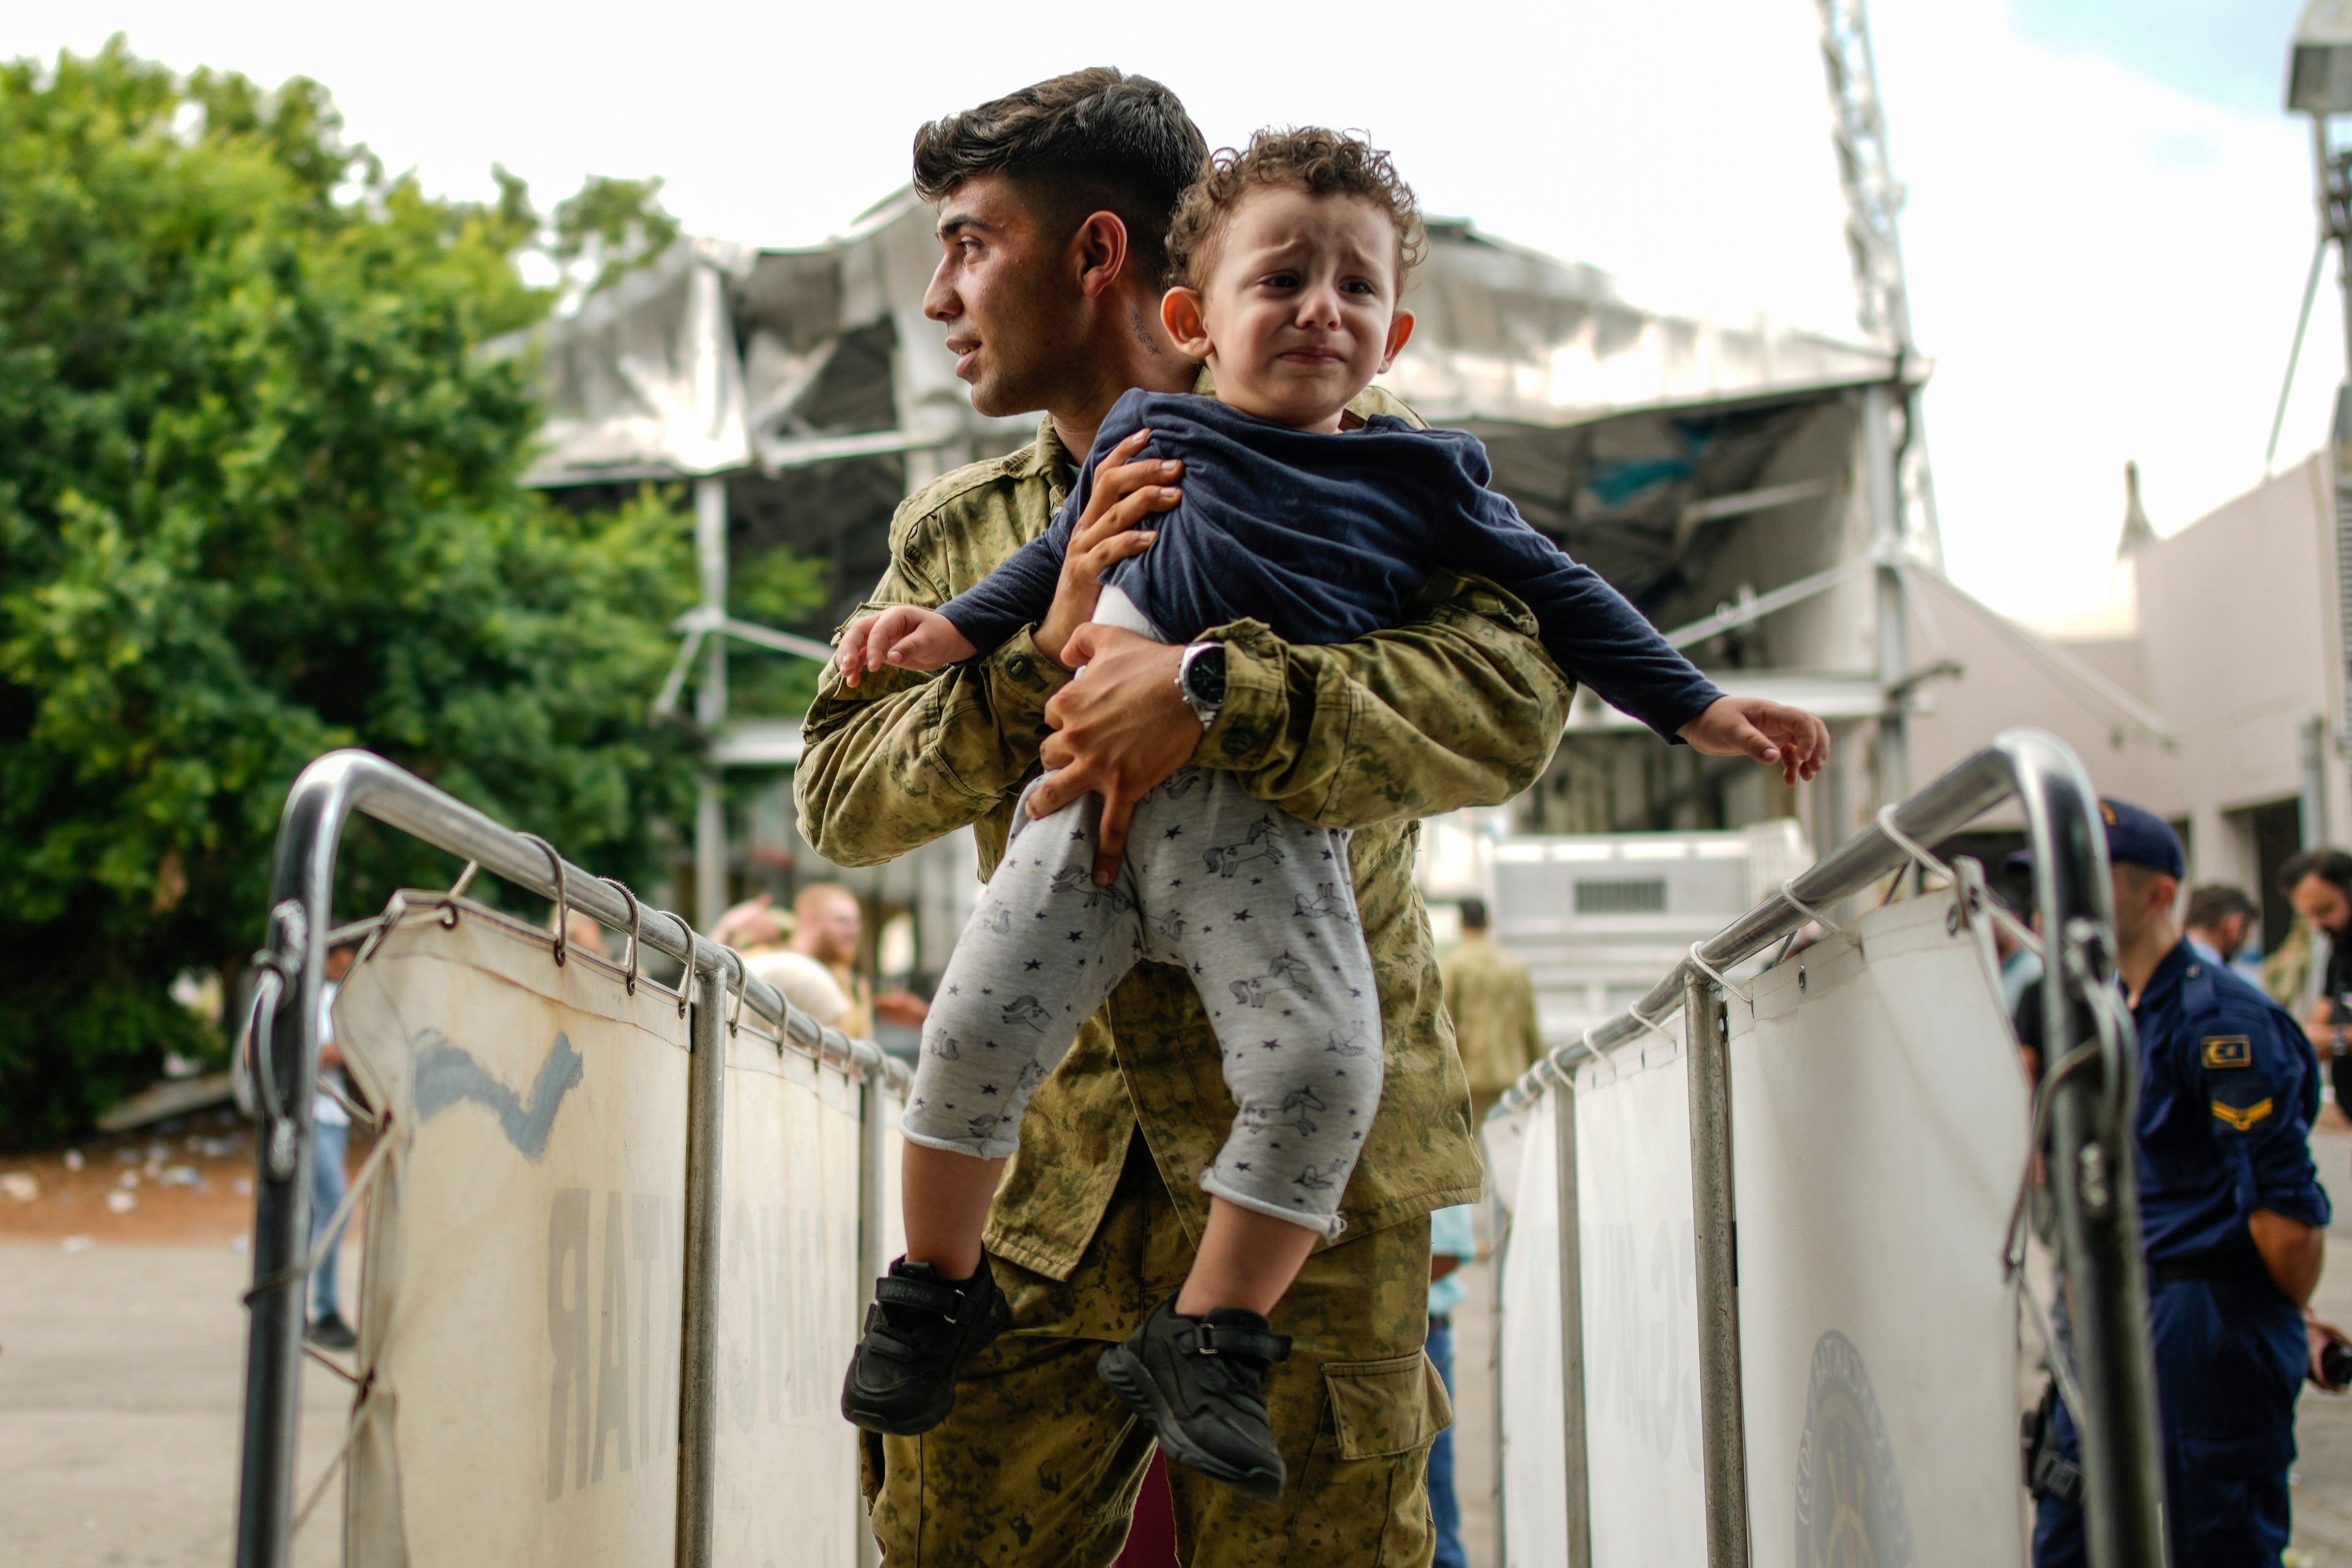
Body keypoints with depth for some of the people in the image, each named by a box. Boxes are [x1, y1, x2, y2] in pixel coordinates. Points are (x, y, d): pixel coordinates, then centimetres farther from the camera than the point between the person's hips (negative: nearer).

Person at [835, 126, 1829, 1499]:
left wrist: (1701, 707, 11)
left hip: (1273, 827, 0)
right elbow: (1060, 556, 27)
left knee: (1324, 1065, -17)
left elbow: (1563, 599, 16)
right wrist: (957, 625, 14)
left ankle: (1203, 1337, 0)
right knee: (980, 1028, -9)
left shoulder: (1422, 480, 13)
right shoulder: (1155, 436, 14)